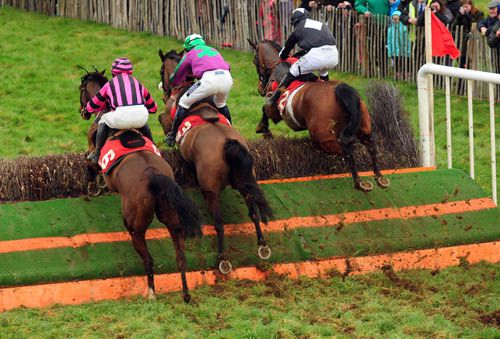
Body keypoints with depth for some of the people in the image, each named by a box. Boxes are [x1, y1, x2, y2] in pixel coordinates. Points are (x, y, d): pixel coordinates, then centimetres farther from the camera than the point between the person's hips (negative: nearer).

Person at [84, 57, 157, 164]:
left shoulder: (110, 84, 21)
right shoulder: (137, 83, 28)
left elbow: (91, 107, 28)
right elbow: (153, 108, 36)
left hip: (121, 117, -3)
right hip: (141, 115, 3)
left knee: (103, 120, 26)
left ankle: (97, 154, 22)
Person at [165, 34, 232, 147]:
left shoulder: (190, 54, 23)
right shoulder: (213, 50, 36)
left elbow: (175, 77, 30)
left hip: (209, 78, -5)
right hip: (227, 78, 5)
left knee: (184, 102, 10)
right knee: (220, 104, 36)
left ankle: (172, 137, 8)